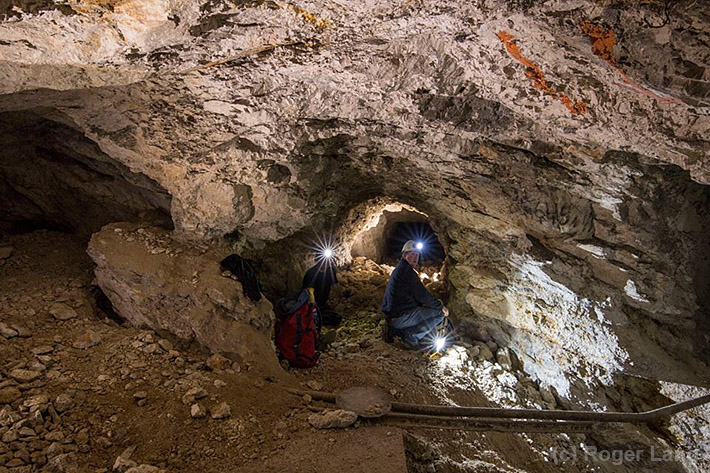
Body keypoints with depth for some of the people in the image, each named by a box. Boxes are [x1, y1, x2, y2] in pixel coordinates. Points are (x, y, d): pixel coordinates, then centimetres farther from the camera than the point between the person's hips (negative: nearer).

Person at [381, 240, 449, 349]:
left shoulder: (400, 268, 18)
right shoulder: (406, 270, -13)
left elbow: (415, 295, 23)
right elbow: (422, 295, -13)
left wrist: (435, 303, 16)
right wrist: (441, 307, -1)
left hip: (391, 315, 10)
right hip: (399, 317, -10)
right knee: (439, 313, -6)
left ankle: (393, 330, 15)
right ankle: (411, 337, -5)